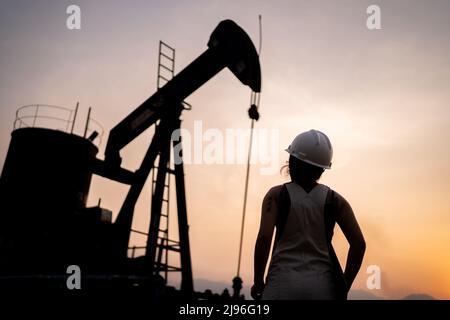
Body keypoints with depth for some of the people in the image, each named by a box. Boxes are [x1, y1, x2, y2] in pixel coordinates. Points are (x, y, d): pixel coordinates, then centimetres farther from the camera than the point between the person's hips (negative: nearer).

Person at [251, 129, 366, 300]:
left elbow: (264, 238, -13)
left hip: (283, 284, -1)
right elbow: (359, 244, -2)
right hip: (323, 286, 2)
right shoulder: (335, 200, 4)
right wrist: (343, 287, 7)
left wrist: (258, 282, -3)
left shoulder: (277, 195, -2)